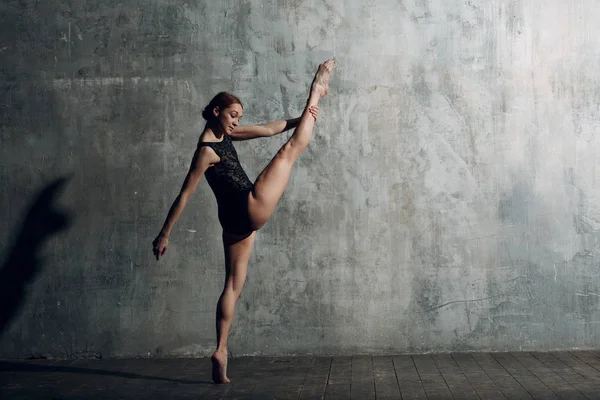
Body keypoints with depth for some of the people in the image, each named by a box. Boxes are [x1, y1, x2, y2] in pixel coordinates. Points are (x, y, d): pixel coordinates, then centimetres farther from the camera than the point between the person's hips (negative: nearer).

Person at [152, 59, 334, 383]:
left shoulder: (225, 133, 11)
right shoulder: (207, 151, -15)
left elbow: (268, 129, 10)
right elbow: (184, 195, -16)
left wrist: (298, 119, -1)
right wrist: (164, 234, -15)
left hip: (237, 219, 10)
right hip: (251, 209, -10)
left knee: (233, 285, 11)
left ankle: (221, 352, 13)